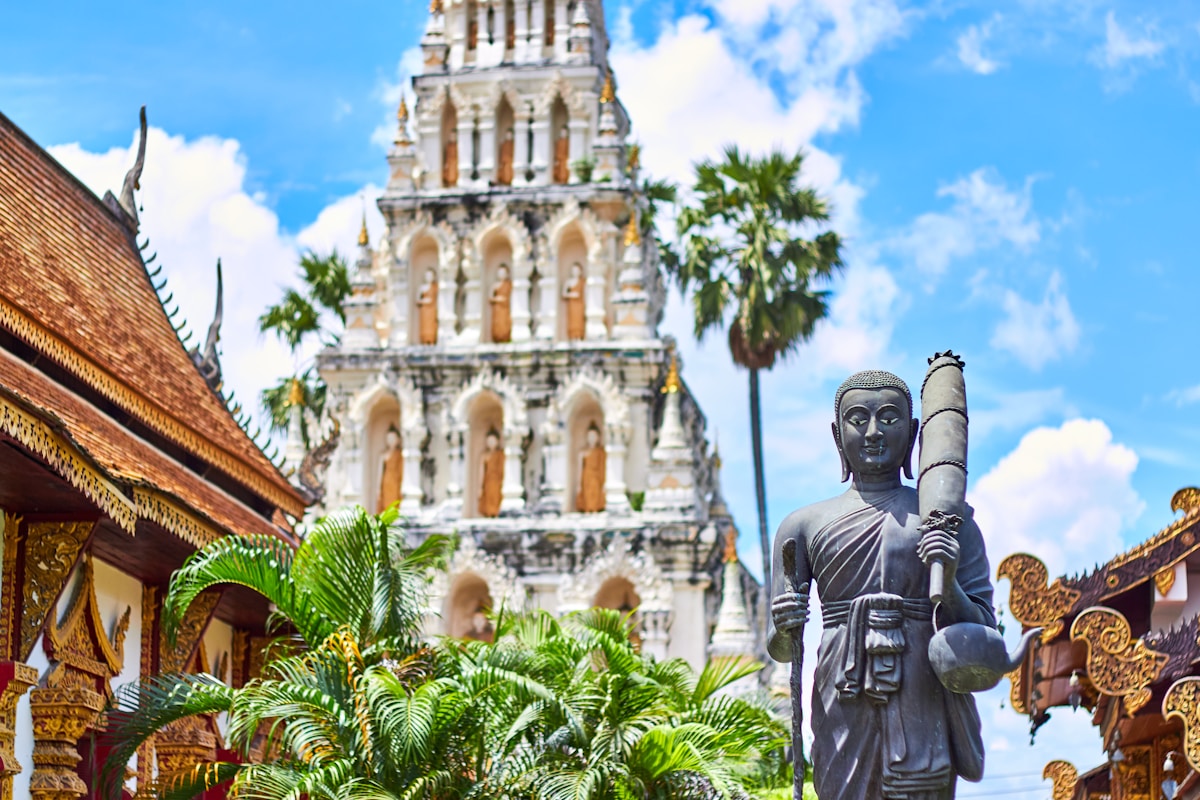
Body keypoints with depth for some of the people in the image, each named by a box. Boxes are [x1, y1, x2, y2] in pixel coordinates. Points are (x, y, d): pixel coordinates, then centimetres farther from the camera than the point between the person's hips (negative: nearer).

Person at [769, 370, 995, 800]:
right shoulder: (804, 526, 12)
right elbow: (780, 649, 13)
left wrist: (949, 584, -13)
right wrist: (785, 630, -10)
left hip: (924, 709, -1)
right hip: (844, 712, 1)